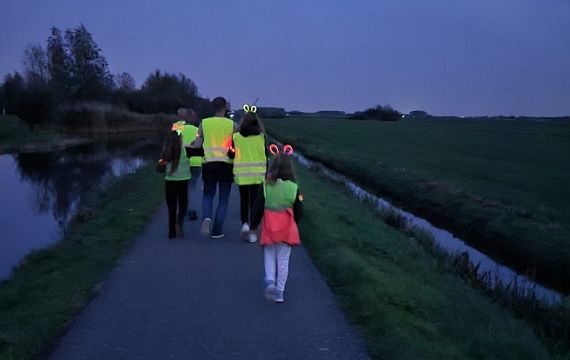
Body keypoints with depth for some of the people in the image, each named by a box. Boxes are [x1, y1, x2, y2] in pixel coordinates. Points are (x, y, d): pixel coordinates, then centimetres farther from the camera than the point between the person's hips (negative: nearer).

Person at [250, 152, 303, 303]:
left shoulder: (265, 186, -6)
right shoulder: (294, 188, -5)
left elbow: (258, 209, -2)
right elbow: (298, 212, 1)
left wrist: (253, 225, 11)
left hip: (269, 229, 0)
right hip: (287, 229, 0)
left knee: (269, 256, 15)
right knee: (283, 259, 8)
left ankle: (270, 281, -7)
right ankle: (280, 291, 11)